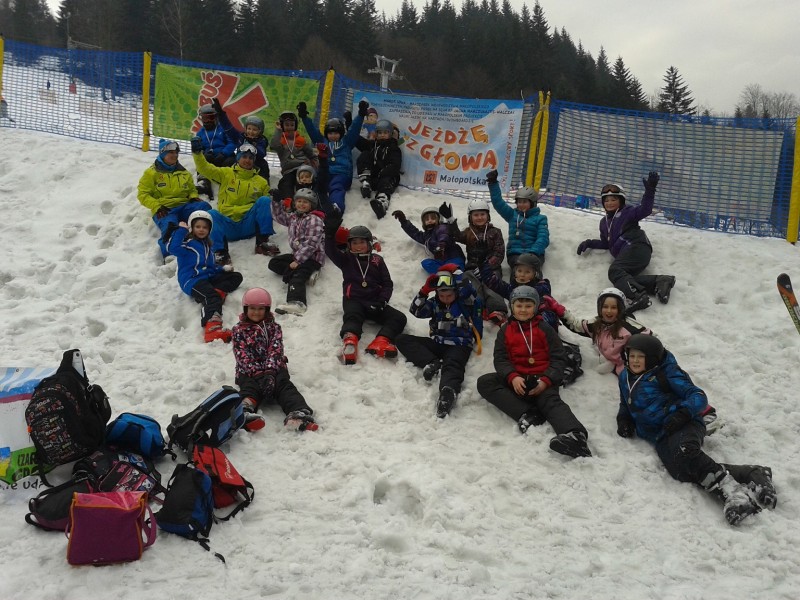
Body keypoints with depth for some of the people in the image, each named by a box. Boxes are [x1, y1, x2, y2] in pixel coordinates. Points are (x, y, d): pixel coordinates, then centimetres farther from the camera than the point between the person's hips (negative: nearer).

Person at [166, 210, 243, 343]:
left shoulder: (206, 245, 28)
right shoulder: (187, 242, 6)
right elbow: (173, 248, -17)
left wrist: (222, 269, 15)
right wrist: (181, 229, -12)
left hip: (208, 277, 8)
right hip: (191, 280, -8)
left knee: (236, 276, 0)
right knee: (213, 297, -35)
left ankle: (217, 291, -26)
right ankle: (212, 329, -60)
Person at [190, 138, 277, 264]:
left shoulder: (261, 182, 16)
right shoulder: (226, 173, 10)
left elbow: (268, 204, 20)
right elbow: (205, 169, -4)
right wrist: (197, 153, -22)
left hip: (248, 226, 1)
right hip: (227, 225, -1)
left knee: (264, 200, -19)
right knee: (212, 214, -30)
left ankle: (262, 243, -23)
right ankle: (221, 252, -43)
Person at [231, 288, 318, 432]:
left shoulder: (274, 328, 14)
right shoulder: (239, 330, 11)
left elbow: (276, 350, -1)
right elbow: (242, 355, -3)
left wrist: (269, 371, -20)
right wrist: (258, 372, -19)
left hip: (274, 369, 1)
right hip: (249, 371, -1)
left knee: (284, 385, -27)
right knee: (250, 386, -31)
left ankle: (299, 412, -55)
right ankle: (245, 413, -64)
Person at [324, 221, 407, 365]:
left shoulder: (377, 260, 19)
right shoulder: (346, 259, 16)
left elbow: (388, 284, 13)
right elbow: (330, 251, -4)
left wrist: (382, 301, -6)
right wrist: (330, 233, -22)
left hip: (374, 302, 3)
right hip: (354, 300, -3)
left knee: (399, 318, -22)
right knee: (352, 316, -37)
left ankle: (380, 342, -47)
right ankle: (350, 340, -68)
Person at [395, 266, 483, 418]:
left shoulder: (465, 301, 3)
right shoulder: (434, 303, 13)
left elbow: (470, 291, -19)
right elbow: (416, 311, 2)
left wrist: (456, 274, -10)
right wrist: (425, 290, -8)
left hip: (459, 345, -5)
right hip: (437, 343, 6)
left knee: (453, 365, -38)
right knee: (402, 339, -8)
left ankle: (448, 390, -71)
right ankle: (432, 363, -29)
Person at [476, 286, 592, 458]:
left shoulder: (545, 329, 10)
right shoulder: (505, 331, 15)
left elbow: (557, 358, 4)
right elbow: (500, 359, 4)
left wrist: (546, 380, -16)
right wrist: (512, 377, -19)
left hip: (542, 380, -3)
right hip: (515, 379, 3)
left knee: (551, 401, -34)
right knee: (484, 382, -22)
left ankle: (576, 436, -63)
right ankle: (526, 414, -35)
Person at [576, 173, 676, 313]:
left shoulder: (627, 212, 9)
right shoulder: (604, 222, 29)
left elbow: (645, 209, -10)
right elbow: (606, 244, 35)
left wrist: (649, 190, -22)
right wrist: (589, 243, 21)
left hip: (636, 248, -7)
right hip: (625, 254, 7)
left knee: (615, 271, -30)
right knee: (624, 279, -20)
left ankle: (638, 296, -48)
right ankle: (659, 281, -24)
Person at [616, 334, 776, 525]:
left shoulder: (665, 372, 8)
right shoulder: (625, 377, 25)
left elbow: (698, 396, 2)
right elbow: (625, 405, 42)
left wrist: (683, 413, -17)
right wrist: (623, 419, 19)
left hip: (683, 425, -3)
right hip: (660, 437, 3)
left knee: (684, 452, -40)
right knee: (678, 469, -31)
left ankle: (731, 490, -44)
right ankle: (744, 474, -35)